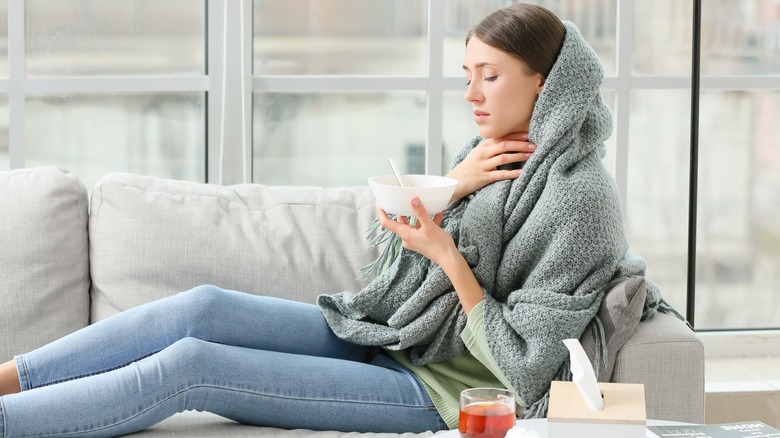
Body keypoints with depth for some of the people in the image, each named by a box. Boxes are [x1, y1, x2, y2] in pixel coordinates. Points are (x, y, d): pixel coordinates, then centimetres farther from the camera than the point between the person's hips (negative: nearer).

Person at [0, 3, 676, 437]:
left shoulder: (579, 195, -15)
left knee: (190, 364, -18)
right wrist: (450, 188, -6)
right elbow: (404, 247, 12)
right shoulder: (494, 150, 11)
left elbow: (521, 363, -17)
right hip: (385, 338, 8)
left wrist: (447, 255, -22)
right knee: (204, 307, -12)